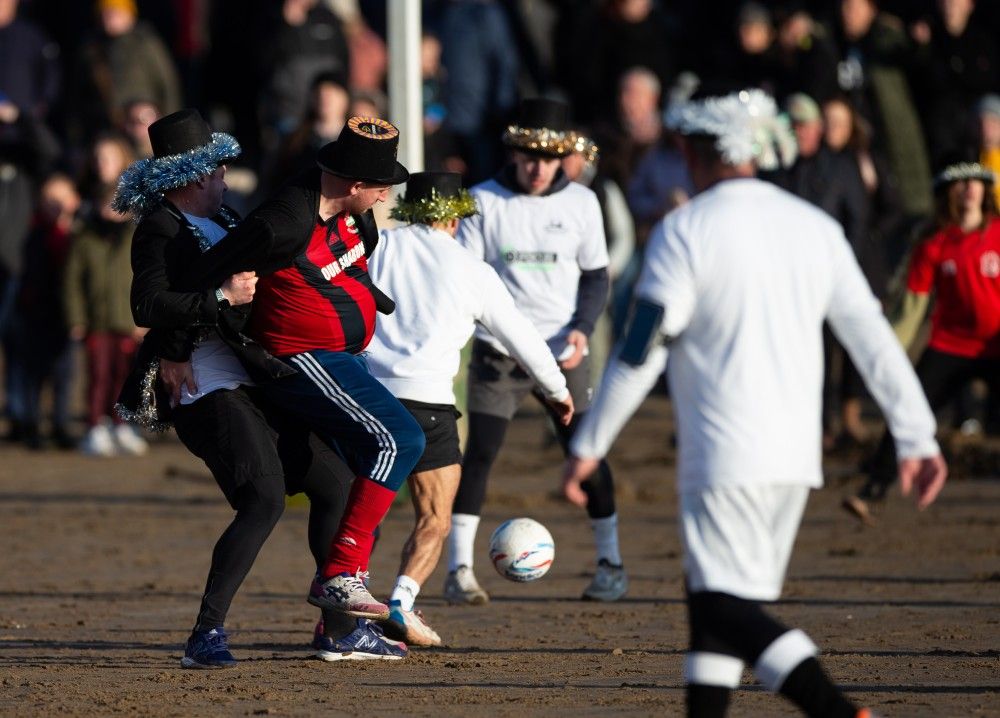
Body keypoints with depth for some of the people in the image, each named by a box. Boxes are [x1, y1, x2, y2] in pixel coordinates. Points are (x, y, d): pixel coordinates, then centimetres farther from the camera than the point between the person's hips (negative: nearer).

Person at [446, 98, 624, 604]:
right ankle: (459, 570, -3)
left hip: (563, 353, 1)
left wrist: (582, 328, -8)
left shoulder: (581, 202, 4)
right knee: (479, 452, -8)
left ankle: (610, 562, 13)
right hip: (498, 350, -1)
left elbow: (596, 276, 9)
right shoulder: (484, 201, 0)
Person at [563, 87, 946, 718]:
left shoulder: (686, 231, -6)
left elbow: (641, 352, -9)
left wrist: (590, 445, -2)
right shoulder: (815, 228, 10)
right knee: (715, 603, 16)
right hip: (797, 456, 7)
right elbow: (874, 339, 8)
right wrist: (917, 437, 11)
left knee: (728, 610, -10)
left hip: (725, 456, -7)